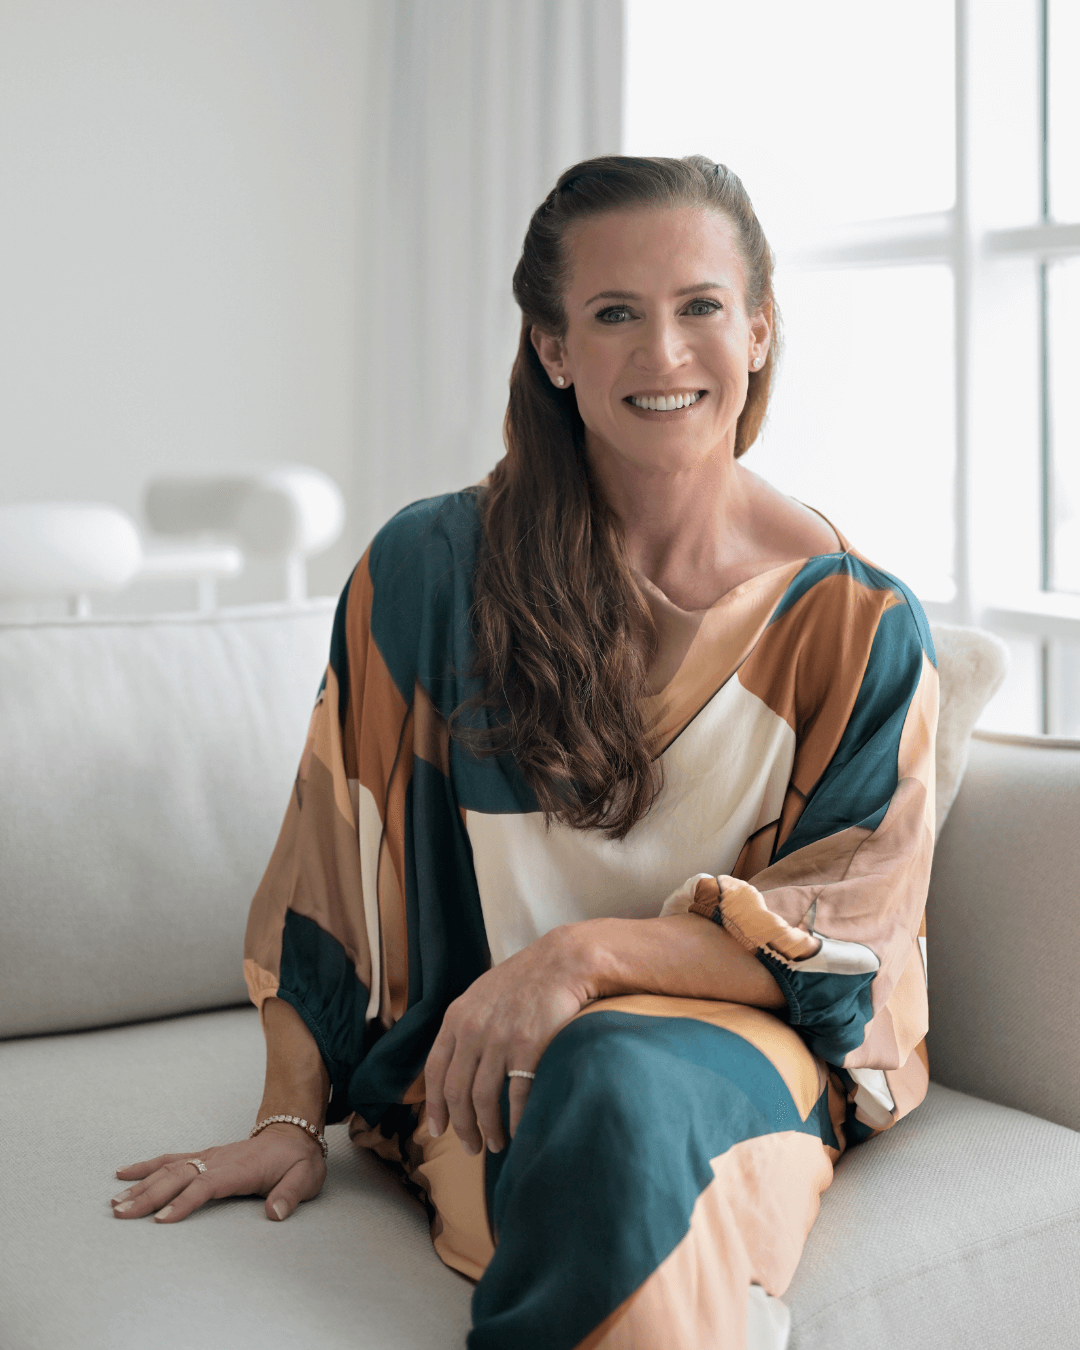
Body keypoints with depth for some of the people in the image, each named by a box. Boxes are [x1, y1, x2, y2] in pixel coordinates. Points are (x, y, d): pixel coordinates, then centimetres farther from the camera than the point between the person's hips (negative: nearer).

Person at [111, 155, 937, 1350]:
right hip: (471, 1060, 0)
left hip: (739, 1040, 1)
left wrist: (586, 953, -21)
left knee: (624, 1086, -35)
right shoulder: (428, 573, -4)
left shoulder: (855, 624, -5)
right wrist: (291, 1120, 0)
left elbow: (846, 931, -5)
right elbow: (330, 872, 2)